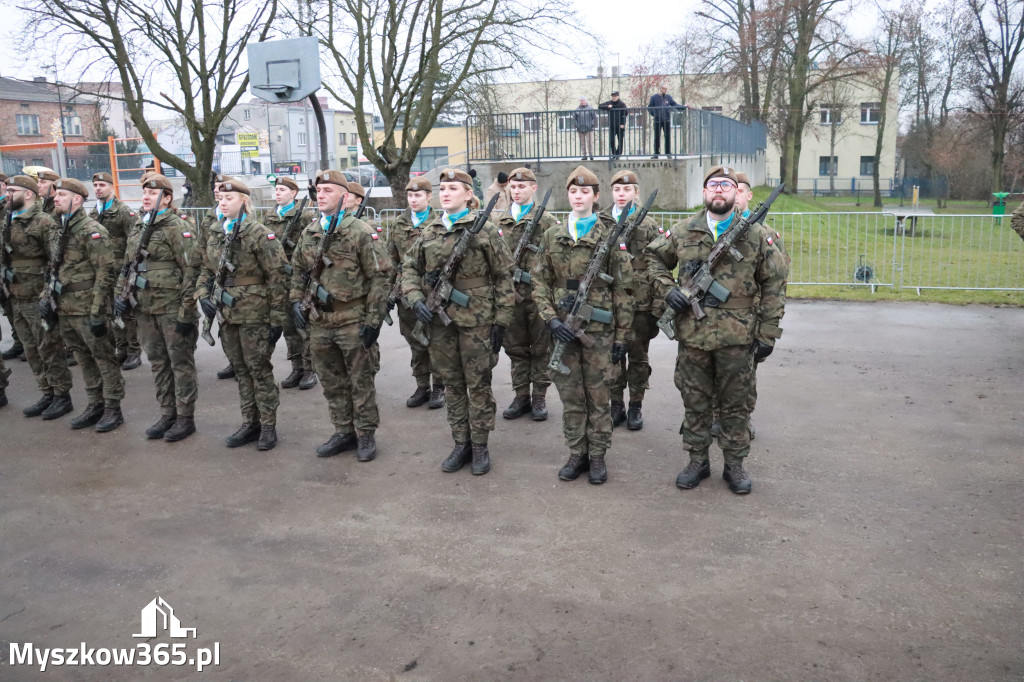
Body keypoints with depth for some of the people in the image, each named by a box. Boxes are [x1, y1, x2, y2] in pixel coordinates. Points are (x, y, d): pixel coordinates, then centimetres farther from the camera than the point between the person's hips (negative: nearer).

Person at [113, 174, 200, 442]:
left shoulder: (178, 228, -11)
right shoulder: (137, 228, 14)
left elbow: (191, 271, -15)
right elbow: (127, 266, 23)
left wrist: (186, 312, -18)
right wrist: (120, 294, 9)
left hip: (173, 309, -8)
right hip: (145, 309, 8)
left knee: (181, 363, 2)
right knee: (158, 363, 15)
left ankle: (186, 418, 12)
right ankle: (167, 414, 26)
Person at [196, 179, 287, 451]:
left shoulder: (260, 234, -11)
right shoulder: (214, 235, 9)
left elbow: (276, 278, -12)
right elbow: (205, 270, 20)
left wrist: (277, 318, -14)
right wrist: (203, 295, 1)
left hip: (254, 314, -6)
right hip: (227, 315, 6)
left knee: (259, 369, 0)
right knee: (241, 370, 13)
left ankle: (268, 426, 12)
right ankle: (250, 423, 24)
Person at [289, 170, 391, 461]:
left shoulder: (361, 232, -9)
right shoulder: (308, 233, 10)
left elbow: (379, 277, -10)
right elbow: (298, 270, 21)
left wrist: (373, 319, -13)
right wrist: (296, 300, 7)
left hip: (352, 320, -6)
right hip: (319, 320, 6)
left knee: (361, 381, 4)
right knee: (332, 382, 14)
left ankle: (366, 434, 18)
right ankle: (344, 432, 28)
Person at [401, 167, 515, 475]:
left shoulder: (485, 230, -4)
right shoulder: (428, 231, 8)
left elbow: (504, 276, -3)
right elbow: (410, 268, 13)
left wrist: (502, 319, -6)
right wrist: (415, 298, -5)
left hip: (476, 319, -4)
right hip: (440, 320, 4)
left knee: (478, 384, 4)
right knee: (452, 384, 12)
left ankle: (480, 446, 17)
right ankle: (460, 444, 24)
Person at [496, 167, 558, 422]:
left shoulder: (546, 221, -1)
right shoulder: (500, 222, 11)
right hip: (510, 294, 4)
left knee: (541, 348, 5)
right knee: (516, 348, 10)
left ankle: (539, 398, 15)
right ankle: (521, 396, 21)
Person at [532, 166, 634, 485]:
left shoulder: (610, 236, -1)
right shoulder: (552, 235, 7)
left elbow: (622, 289, -1)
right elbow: (540, 282, 7)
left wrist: (621, 335, -3)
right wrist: (551, 318, -8)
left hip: (599, 329, -2)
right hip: (563, 327, 3)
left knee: (598, 395, 5)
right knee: (570, 395, 9)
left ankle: (597, 456, 18)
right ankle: (577, 453, 22)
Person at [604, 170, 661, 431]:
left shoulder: (648, 225, 2)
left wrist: (657, 308, -5)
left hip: (641, 303, -1)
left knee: (638, 356, 8)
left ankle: (635, 406, 20)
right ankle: (616, 405, 20)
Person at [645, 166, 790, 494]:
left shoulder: (759, 235, 0)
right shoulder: (682, 233, 4)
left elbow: (774, 286, 2)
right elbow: (654, 258, 18)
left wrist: (768, 333, -2)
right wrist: (667, 288, 0)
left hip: (737, 337, -1)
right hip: (693, 334, 1)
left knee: (736, 404, 9)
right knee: (695, 401, 11)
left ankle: (735, 464, 23)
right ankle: (697, 461, 25)